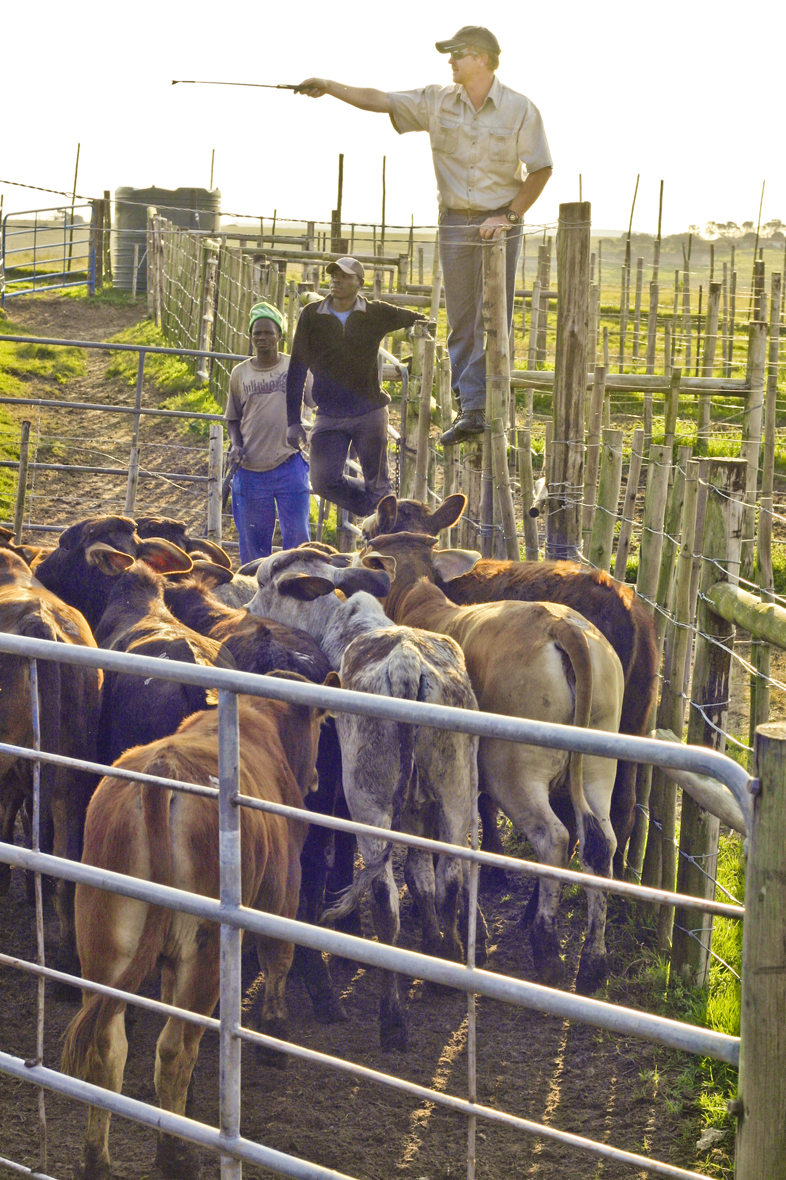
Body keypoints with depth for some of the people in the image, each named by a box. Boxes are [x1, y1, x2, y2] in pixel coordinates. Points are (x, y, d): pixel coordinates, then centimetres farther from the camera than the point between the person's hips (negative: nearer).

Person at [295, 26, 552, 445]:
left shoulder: (519, 109, -6)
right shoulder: (437, 102, 3)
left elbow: (540, 169, -3)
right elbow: (378, 100, 4)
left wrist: (509, 215, -11)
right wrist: (329, 87, -2)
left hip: (499, 224, -3)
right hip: (454, 222, 3)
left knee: (491, 320, -7)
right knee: (461, 321, 4)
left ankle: (476, 406, -5)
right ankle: (469, 410, 8)